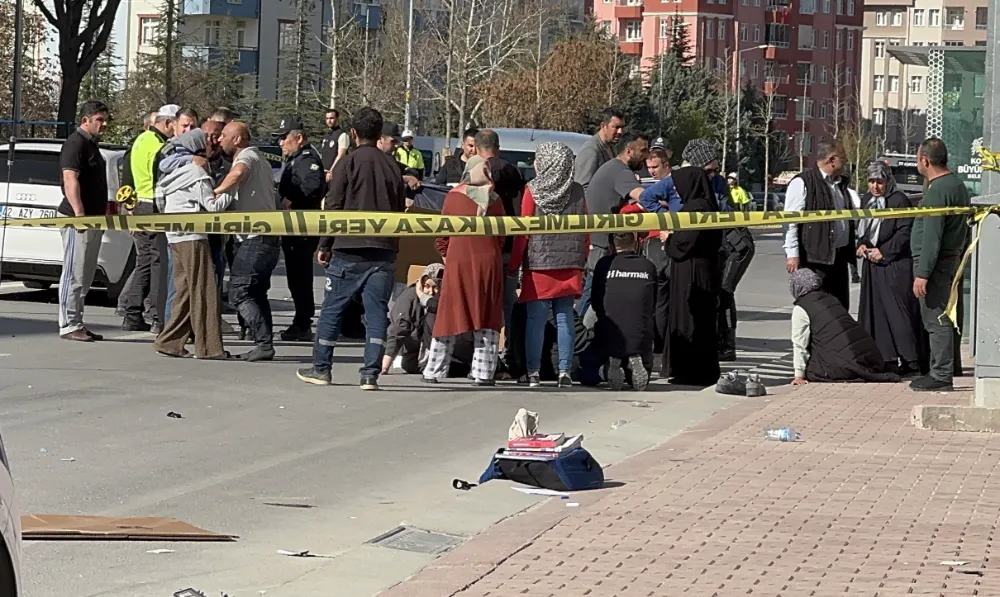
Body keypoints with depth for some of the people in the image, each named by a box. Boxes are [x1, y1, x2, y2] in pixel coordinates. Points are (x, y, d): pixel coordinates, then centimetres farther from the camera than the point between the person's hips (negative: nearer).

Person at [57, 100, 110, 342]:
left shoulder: (91, 144, 19)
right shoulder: (75, 143, -11)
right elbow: (70, 179, -22)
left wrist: (105, 209, 25)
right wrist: (79, 213, -29)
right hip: (76, 220, -10)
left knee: (85, 276, 13)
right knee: (74, 274, -8)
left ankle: (77, 323, 18)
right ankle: (69, 326, -7)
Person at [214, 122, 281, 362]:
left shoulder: (246, 157, -8)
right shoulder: (260, 160, 24)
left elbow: (238, 173, -33)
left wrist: (215, 192, -25)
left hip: (255, 239, -10)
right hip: (269, 239, 10)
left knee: (239, 292, -10)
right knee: (257, 293, 15)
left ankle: (264, 344, -15)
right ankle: (265, 344, 14)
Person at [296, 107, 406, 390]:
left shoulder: (348, 163, -4)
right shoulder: (392, 166, 8)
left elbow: (333, 207, -5)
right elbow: (400, 208, 12)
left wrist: (324, 245, 2)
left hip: (349, 249, -3)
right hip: (385, 250, 3)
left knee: (333, 308, 8)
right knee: (376, 311, 3)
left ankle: (321, 368, 13)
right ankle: (370, 374, -2)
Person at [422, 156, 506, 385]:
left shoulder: (453, 197, 2)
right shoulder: (494, 200, 4)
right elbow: (501, 237, 7)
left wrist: (445, 255, 16)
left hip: (457, 262, 0)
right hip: (489, 262, 0)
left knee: (450, 316, 6)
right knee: (487, 320, 6)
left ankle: (433, 371, 7)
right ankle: (484, 373, 2)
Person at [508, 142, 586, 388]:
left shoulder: (533, 190, -5)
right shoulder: (577, 191, 3)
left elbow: (523, 231, -4)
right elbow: (585, 231, 7)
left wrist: (513, 266, 3)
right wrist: (581, 262, 17)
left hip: (538, 265, -2)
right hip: (569, 266, 2)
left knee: (536, 319, 1)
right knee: (565, 318, 5)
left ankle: (533, 372, 0)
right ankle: (564, 371, 3)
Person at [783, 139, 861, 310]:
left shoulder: (842, 185, 17)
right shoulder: (802, 183, -8)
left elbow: (857, 206, 27)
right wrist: (792, 254, -17)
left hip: (839, 257, 8)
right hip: (815, 258, -8)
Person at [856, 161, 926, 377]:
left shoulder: (899, 201, -9)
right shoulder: (868, 200, 15)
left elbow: (905, 232, -14)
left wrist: (883, 252, -15)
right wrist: (861, 245, 5)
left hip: (895, 266, -8)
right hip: (872, 266, 8)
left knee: (898, 312, -8)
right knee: (874, 311, 6)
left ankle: (911, 362, -5)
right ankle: (886, 359, 11)